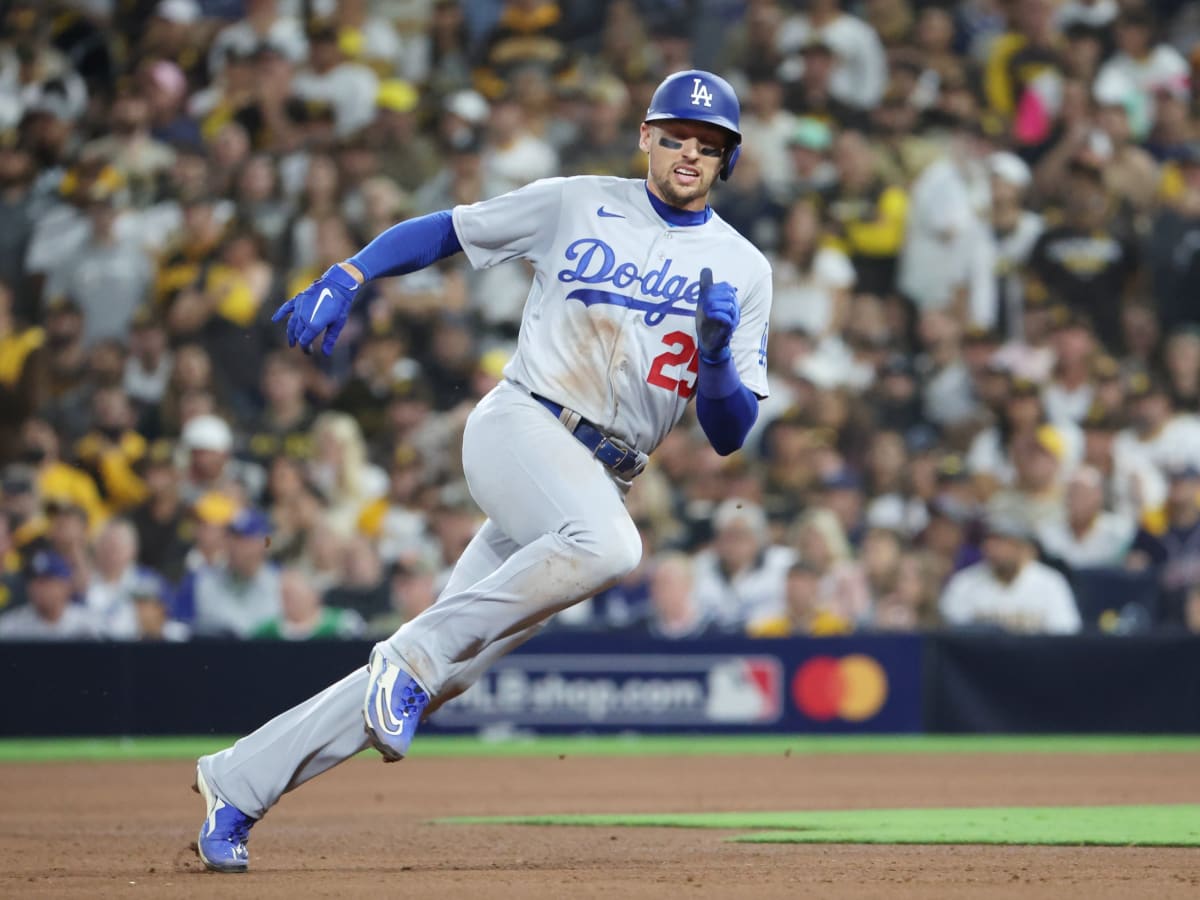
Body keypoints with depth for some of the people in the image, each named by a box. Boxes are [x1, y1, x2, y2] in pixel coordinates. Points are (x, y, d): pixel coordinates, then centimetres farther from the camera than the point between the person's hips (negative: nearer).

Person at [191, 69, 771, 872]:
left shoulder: (743, 270, 10)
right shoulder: (574, 205, 6)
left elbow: (728, 434, 6)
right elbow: (446, 231, 16)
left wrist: (718, 350, -14)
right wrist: (345, 278, 1)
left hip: (601, 482, 3)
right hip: (520, 427, -3)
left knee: (439, 670, -5)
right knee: (607, 545, -37)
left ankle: (238, 784, 4)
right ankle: (413, 658, -27)